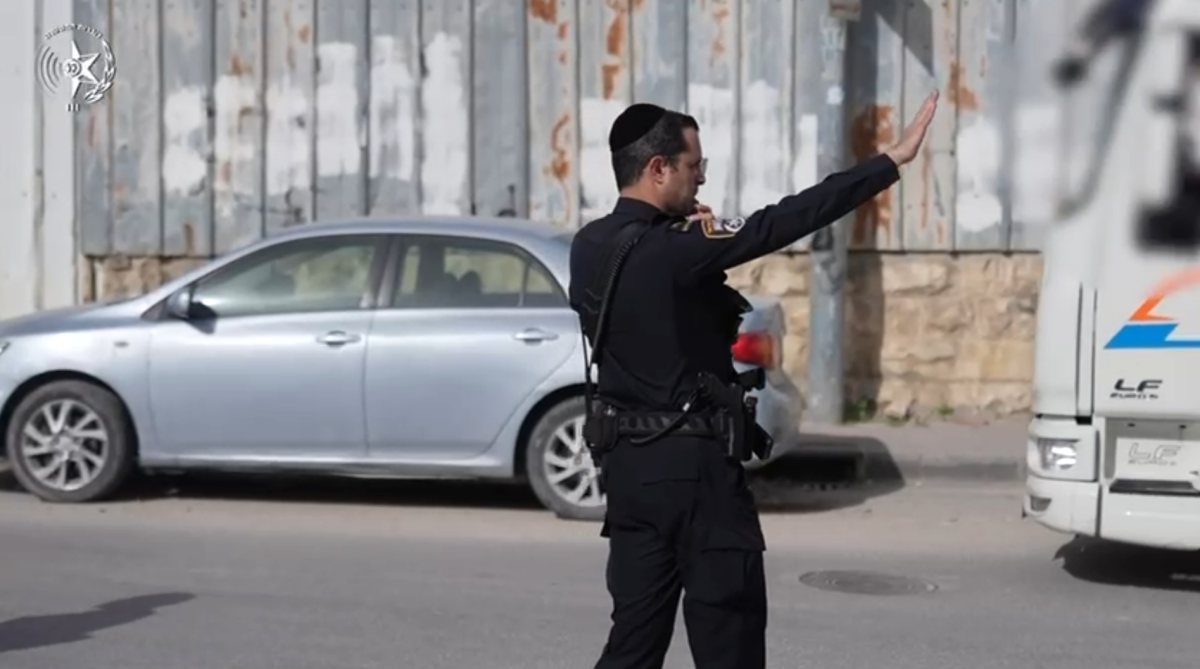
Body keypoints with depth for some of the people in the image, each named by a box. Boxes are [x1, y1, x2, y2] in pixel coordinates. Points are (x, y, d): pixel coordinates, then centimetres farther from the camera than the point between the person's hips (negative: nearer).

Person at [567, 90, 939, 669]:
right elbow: (780, 224, -22)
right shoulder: (671, 250, -19)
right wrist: (893, 161, -20)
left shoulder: (588, 248, 4)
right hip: (693, 463, -8)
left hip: (627, 460, 8)